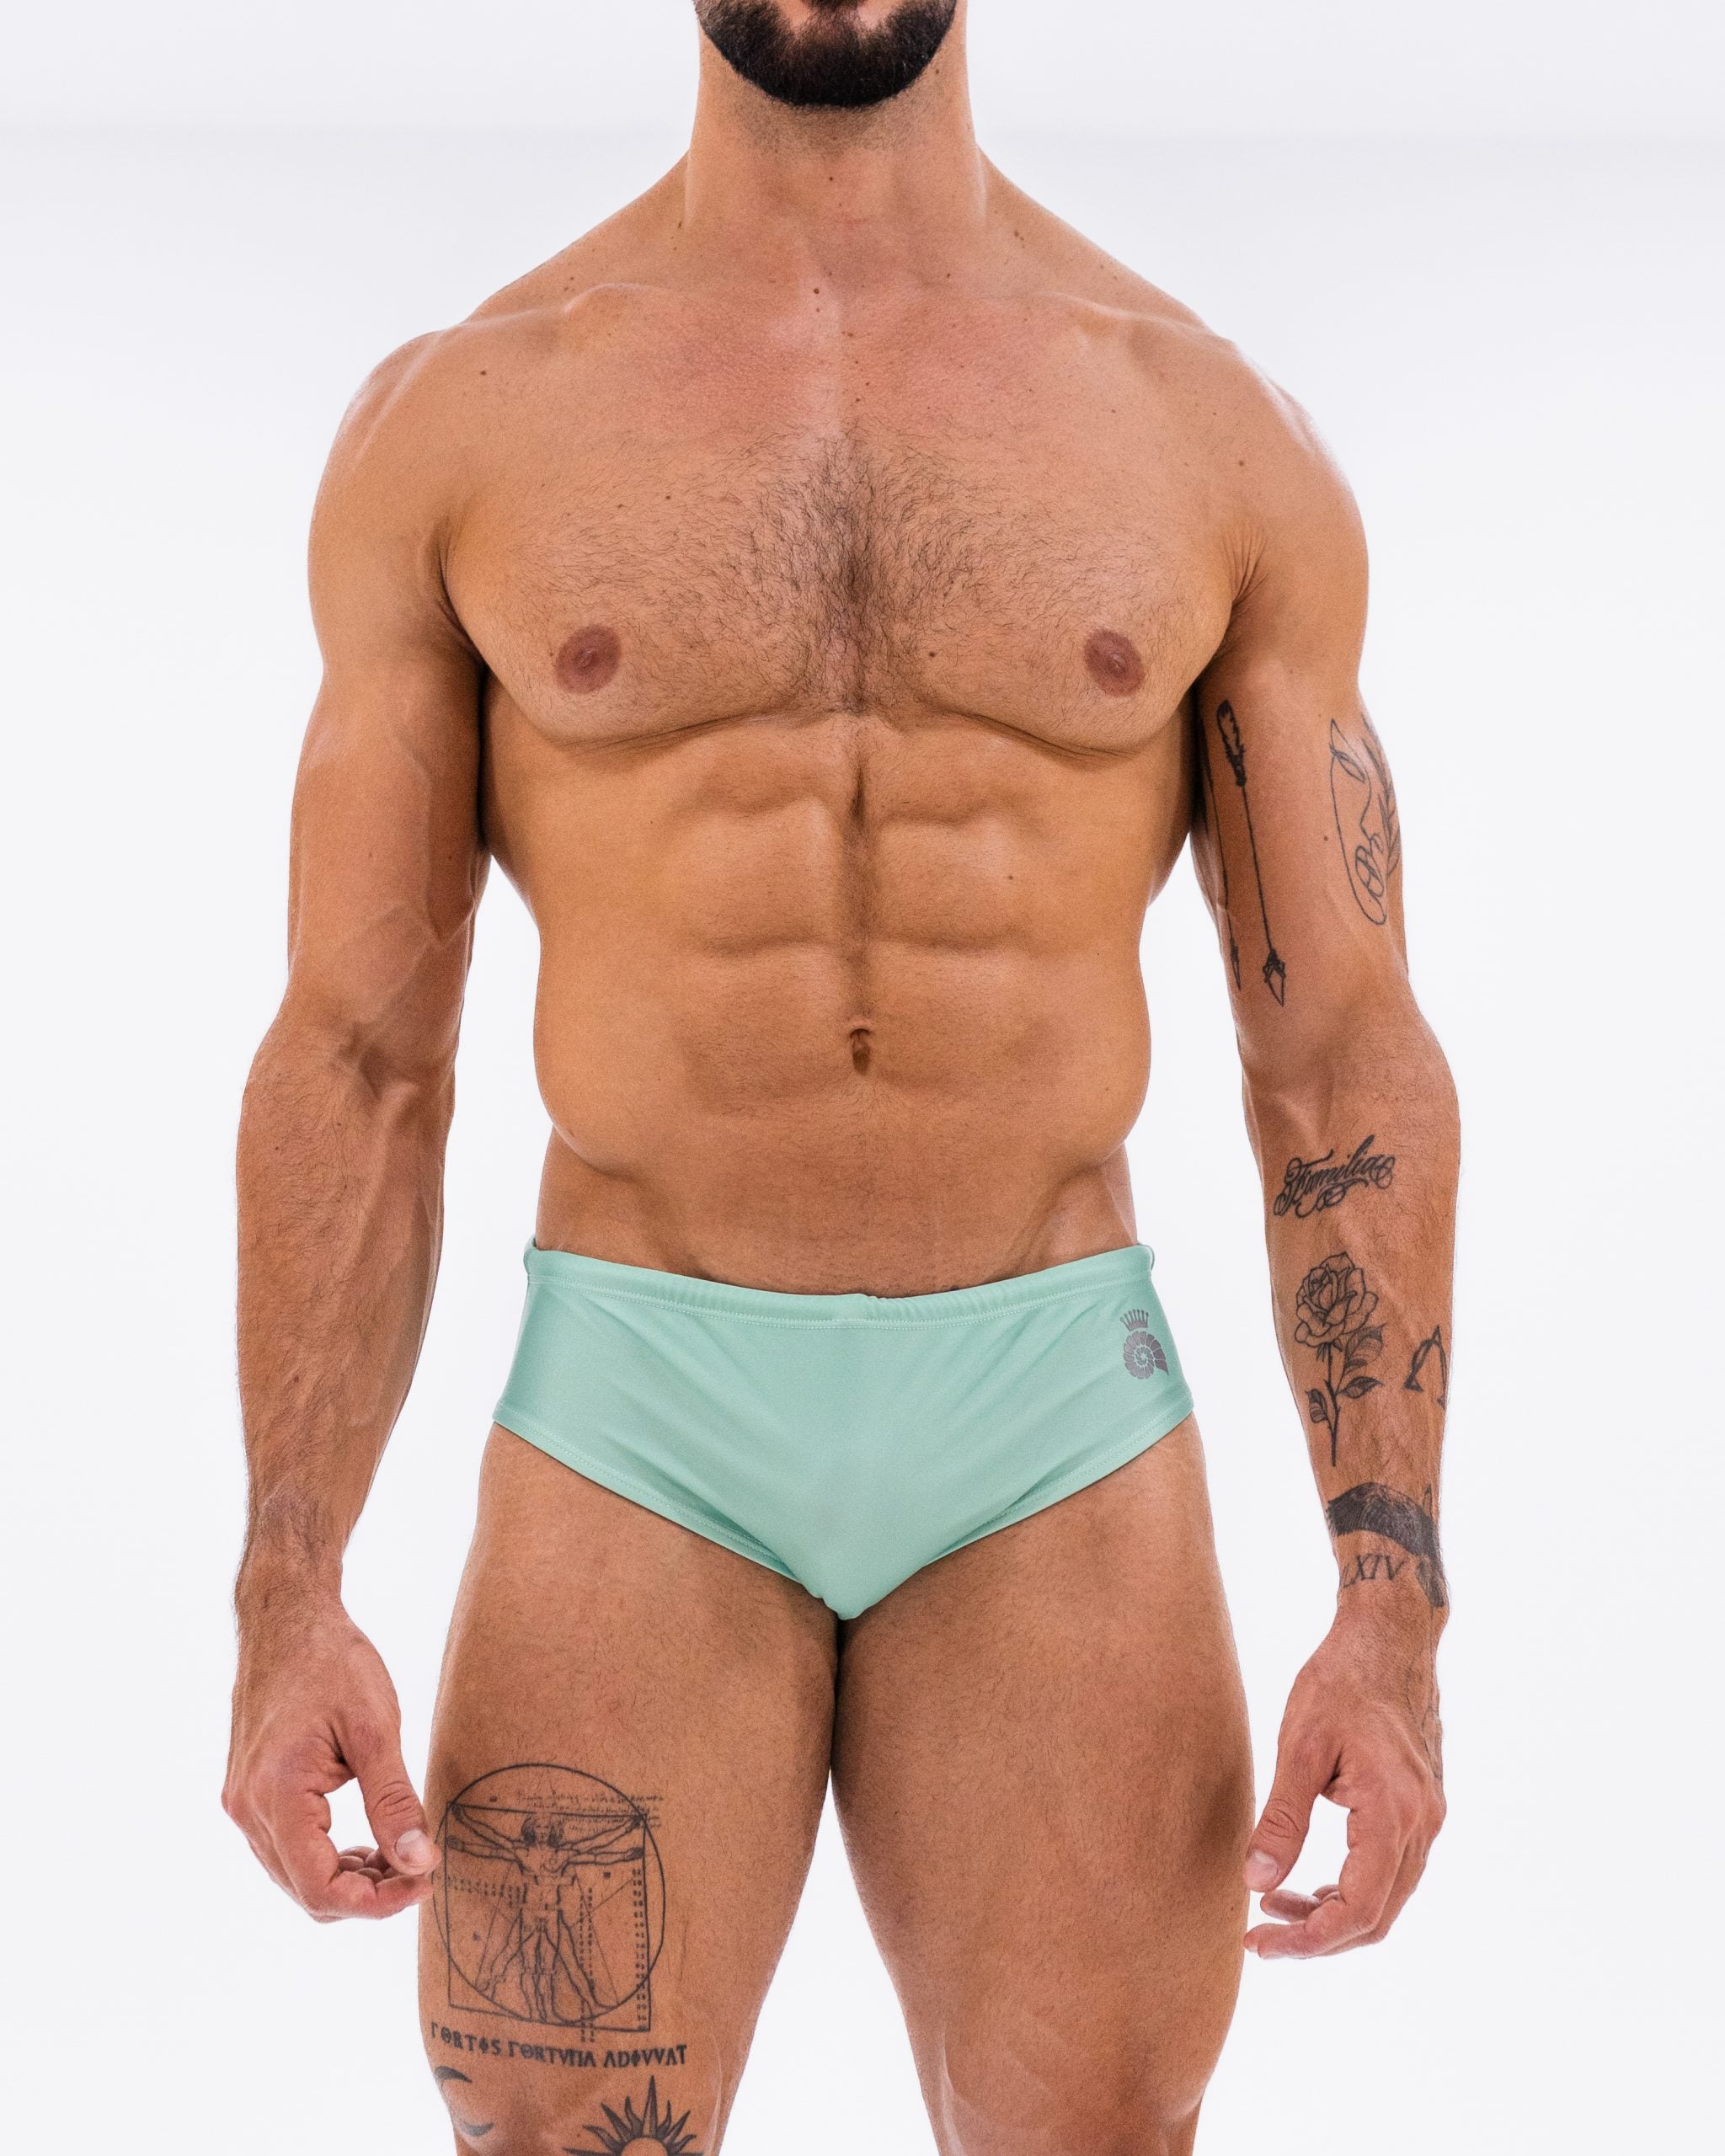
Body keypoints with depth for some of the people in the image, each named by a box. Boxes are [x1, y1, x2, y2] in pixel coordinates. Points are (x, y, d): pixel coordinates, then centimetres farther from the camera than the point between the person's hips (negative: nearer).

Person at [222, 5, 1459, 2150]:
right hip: (635, 1420, 0)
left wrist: (1391, 1601, -5)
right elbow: (355, 1057, 3)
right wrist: (286, 1599, -6)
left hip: (1059, 1437, 1)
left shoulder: (1218, 439, 4)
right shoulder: (456, 419, 3)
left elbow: (1342, 1061, 3)